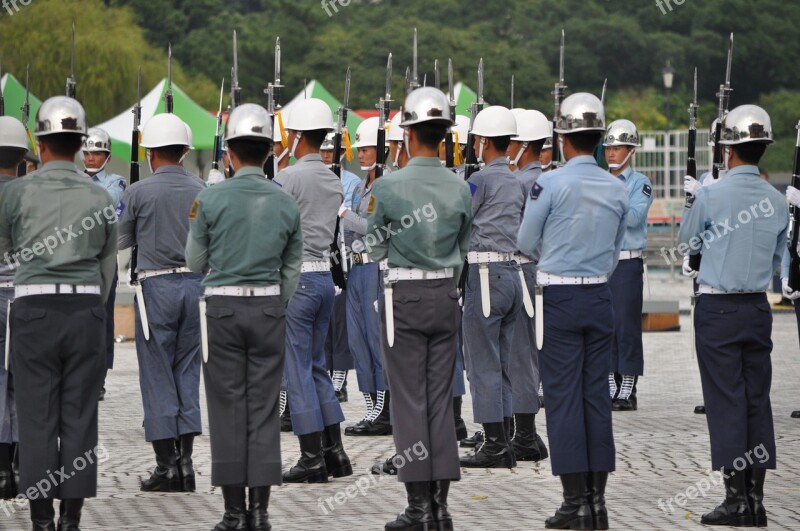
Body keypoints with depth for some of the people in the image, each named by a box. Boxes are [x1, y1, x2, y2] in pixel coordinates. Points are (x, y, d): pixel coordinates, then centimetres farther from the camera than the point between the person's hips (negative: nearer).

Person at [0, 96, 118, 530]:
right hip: (86, 307, 2)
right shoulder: (99, 197, 3)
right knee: (80, 414, 4)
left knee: (37, 416, 2)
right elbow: (108, 265, 11)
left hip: (35, 306, -2)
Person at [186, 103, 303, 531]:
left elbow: (196, 262, 3)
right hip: (269, 308, 2)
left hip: (223, 307, -2)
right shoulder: (286, 203, 2)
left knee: (227, 407, 2)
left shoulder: (211, 199, -7)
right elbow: (292, 270, 8)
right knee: (264, 407, 4)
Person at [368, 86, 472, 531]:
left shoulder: (388, 187, -12)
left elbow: (376, 250, 0)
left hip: (404, 296, -4)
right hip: (446, 295, 4)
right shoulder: (460, 188, -1)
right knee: (441, 398, 9)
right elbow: (464, 249, 10)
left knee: (410, 399, 0)